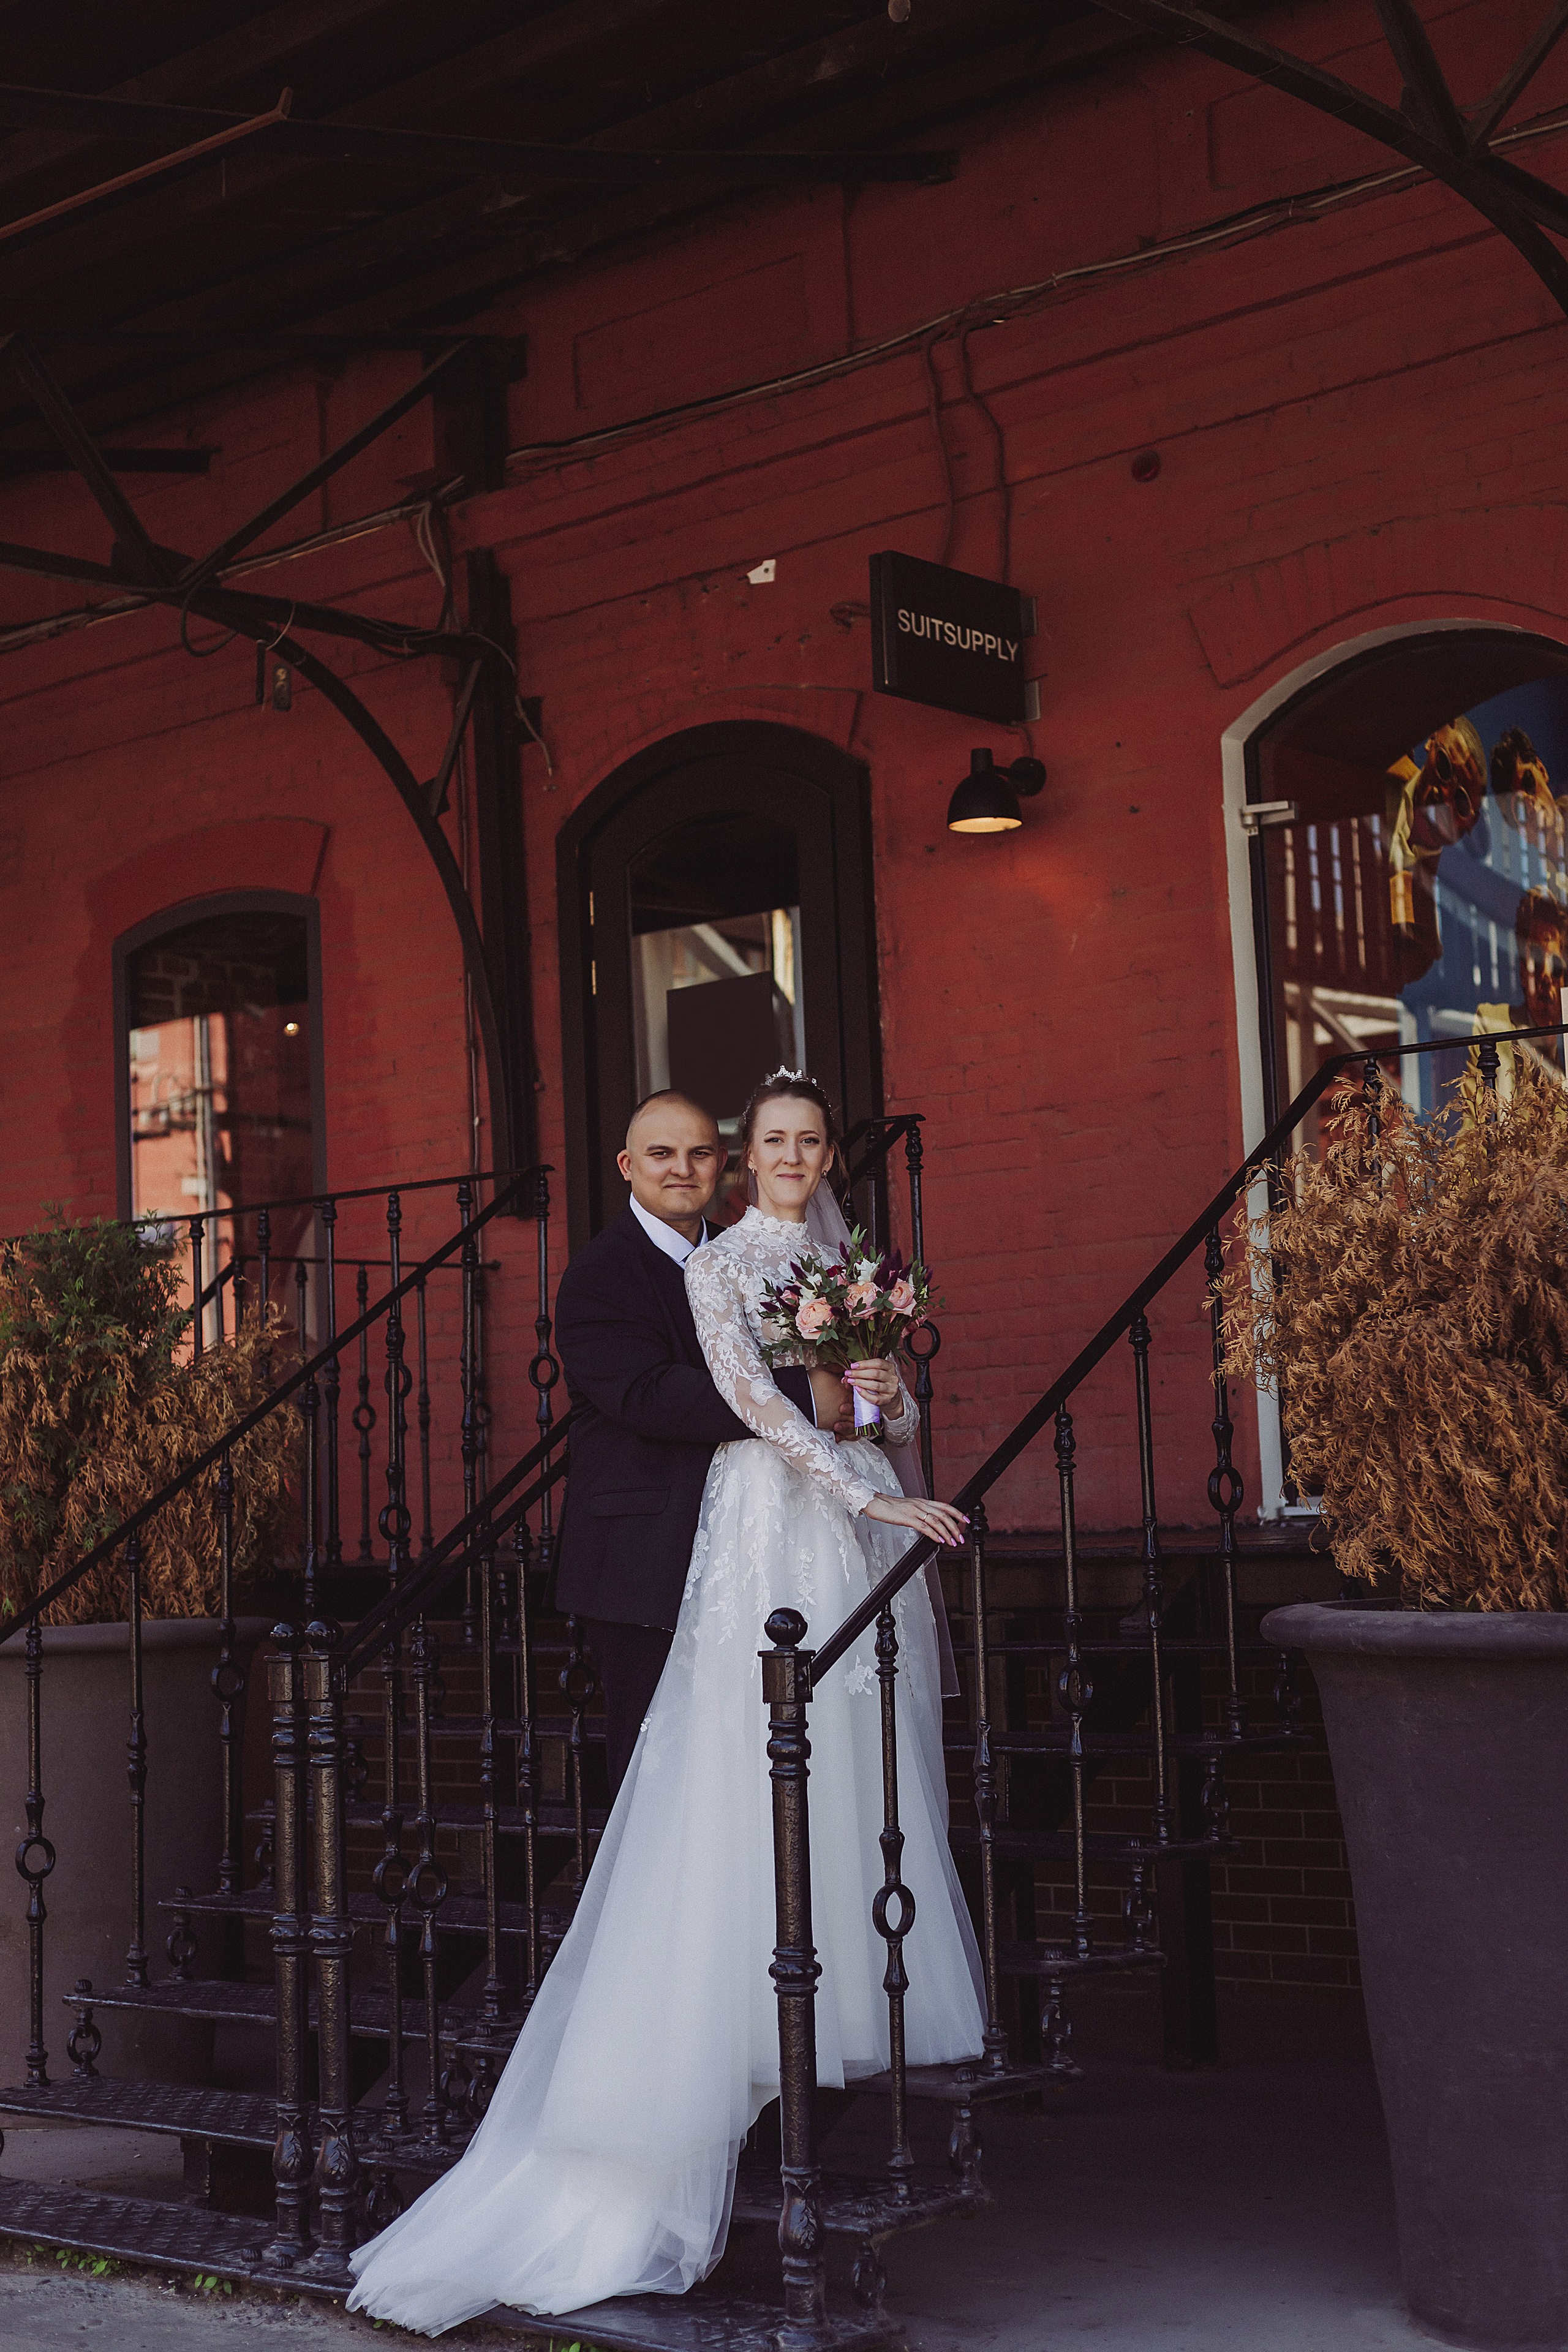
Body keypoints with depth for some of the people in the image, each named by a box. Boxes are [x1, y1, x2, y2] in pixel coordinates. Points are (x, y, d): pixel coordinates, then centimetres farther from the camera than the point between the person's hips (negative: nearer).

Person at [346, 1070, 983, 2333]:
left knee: (866, 1777, 5)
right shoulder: (719, 1265, -1)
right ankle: (795, 2033, -7)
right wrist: (879, 1497, -18)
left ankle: (868, 2015, 12)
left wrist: (892, 1393, -3)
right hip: (773, 1531, -6)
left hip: (866, 1540, 6)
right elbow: (755, 1399, -15)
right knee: (760, 1787, -9)